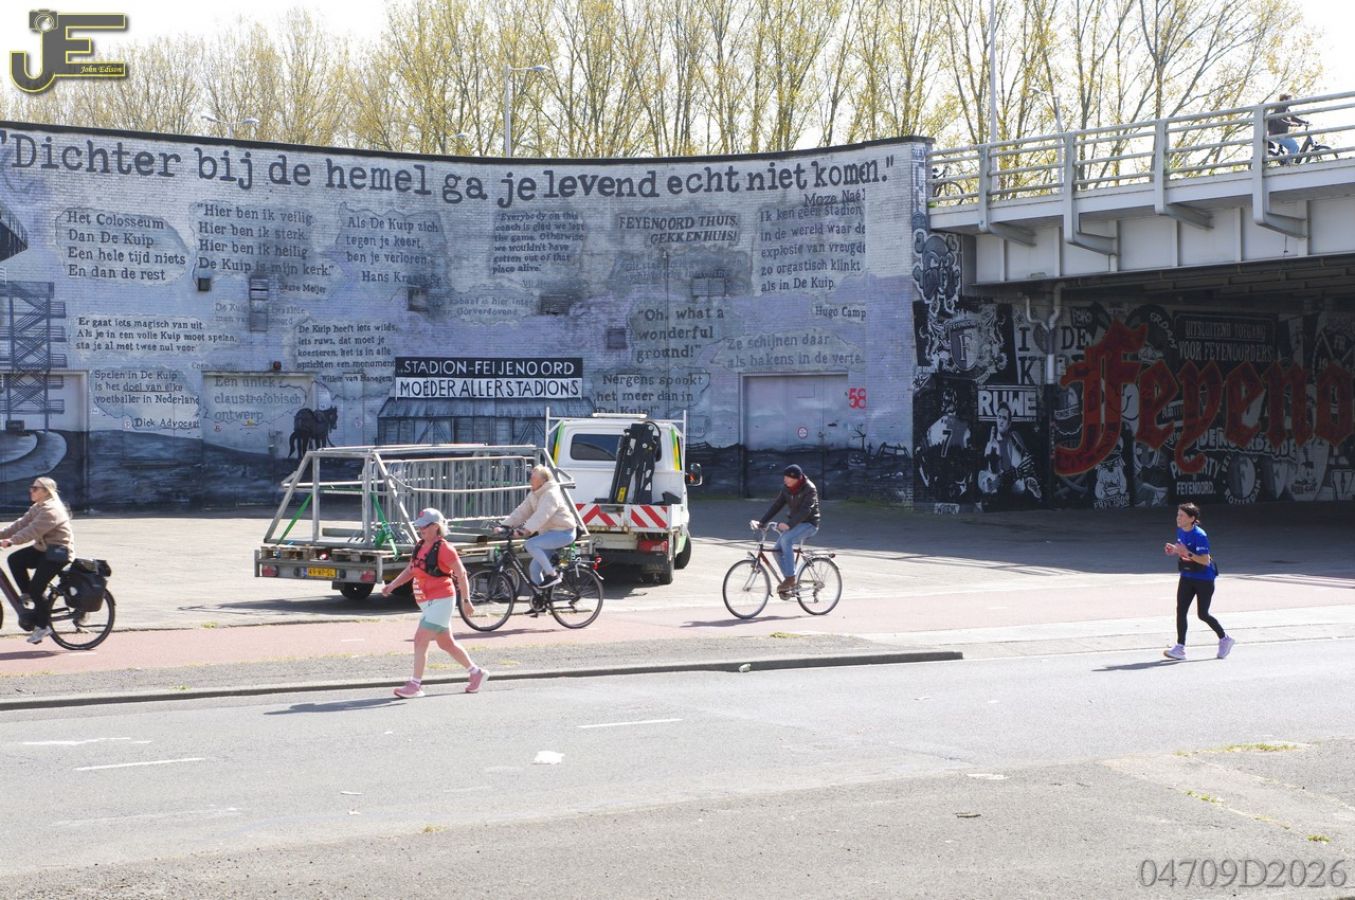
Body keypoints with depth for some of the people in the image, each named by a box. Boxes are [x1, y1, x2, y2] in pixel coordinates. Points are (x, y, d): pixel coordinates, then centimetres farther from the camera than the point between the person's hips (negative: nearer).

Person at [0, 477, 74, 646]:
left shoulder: (51, 510, -20)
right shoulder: (37, 508, 13)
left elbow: (33, 530, -30)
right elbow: (21, 524, 8)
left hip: (57, 553, -10)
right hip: (42, 549, 10)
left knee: (37, 588, -12)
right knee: (15, 559, -8)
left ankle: (43, 625, 0)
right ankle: (26, 594, 7)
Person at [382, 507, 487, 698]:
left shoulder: (443, 548, -15)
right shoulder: (420, 547, 10)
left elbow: (461, 574, -14)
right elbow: (409, 571, 17)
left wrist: (466, 601, -16)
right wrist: (392, 585, 2)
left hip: (440, 601, -9)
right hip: (427, 602, 9)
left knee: (420, 640, -12)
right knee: (446, 643, 16)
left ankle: (415, 685, -8)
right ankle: (476, 673, 30)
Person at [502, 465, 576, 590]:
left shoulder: (551, 494, -18)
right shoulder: (534, 495, 9)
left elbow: (541, 515, -33)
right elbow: (521, 512, 5)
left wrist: (526, 529, -44)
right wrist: (505, 526, -7)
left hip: (563, 533, -9)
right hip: (550, 533, 9)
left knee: (530, 544, -26)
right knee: (534, 569, 3)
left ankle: (552, 575, -20)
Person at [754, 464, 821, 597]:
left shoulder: (809, 489, -19)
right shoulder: (787, 488, 2)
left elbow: (805, 510, -30)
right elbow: (776, 505, 1)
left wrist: (789, 524, -42)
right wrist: (761, 522, -10)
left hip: (809, 524, -7)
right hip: (794, 524, 7)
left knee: (786, 539, -31)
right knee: (778, 549, -10)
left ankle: (790, 578, -28)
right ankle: (788, 583, 1)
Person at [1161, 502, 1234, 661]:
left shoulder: (1199, 536, -22)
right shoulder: (1180, 531, 2)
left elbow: (1205, 561, -25)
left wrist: (1187, 553, -34)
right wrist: (1174, 550, -3)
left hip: (1204, 579, -7)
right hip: (1187, 577, 7)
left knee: (1202, 614, 2)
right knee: (1181, 610, -6)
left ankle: (1224, 639, 26)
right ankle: (1180, 648, -5)